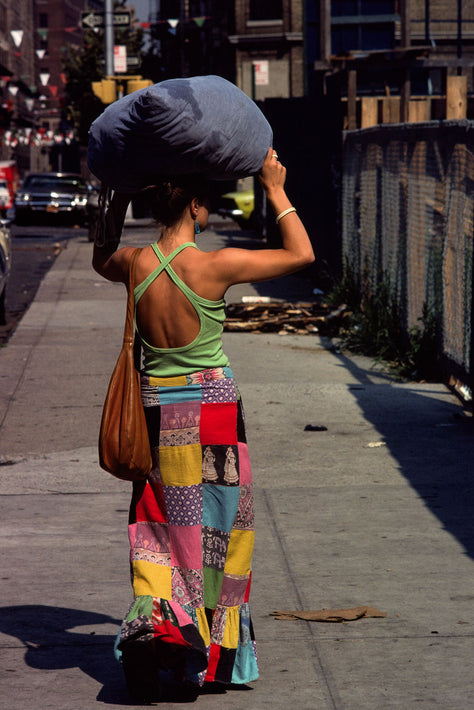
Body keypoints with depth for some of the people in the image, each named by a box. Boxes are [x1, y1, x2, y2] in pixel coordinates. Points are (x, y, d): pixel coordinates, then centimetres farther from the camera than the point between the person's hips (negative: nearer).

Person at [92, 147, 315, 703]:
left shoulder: (135, 265, -4)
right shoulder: (215, 265, -16)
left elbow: (100, 259, 22)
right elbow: (301, 254, -7)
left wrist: (118, 198, 21)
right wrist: (276, 192, 2)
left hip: (157, 413, 4)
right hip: (212, 414, -4)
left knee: (159, 529, 15)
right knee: (213, 531, 8)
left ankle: (149, 619, -7)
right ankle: (211, 656, 13)